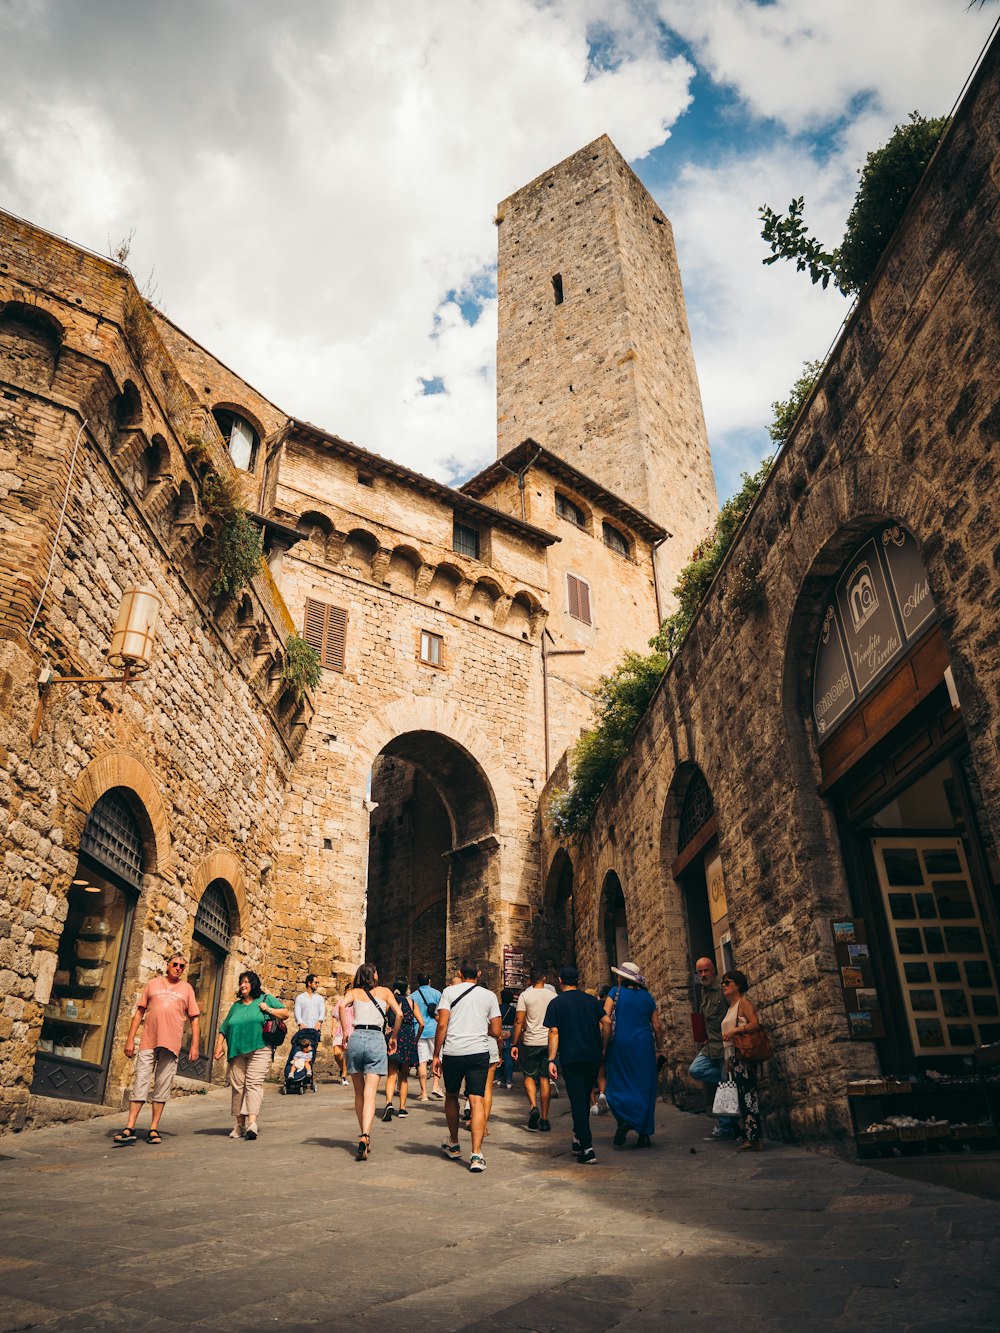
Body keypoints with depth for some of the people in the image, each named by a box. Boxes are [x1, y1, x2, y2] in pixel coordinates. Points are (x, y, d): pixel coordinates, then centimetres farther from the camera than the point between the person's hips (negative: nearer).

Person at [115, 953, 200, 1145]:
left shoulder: (187, 989, 12)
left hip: (171, 1044, 0)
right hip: (148, 1042, 0)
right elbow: (139, 1012, 12)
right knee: (140, 1083, -4)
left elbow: (194, 1019, 11)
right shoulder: (153, 983, 12)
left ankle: (154, 1129, 10)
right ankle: (130, 1129, 0)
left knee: (162, 1088, 2)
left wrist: (194, 1045, 4)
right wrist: (130, 1039, 4)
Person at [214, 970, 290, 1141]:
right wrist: (219, 1047, 7)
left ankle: (252, 1123, -22)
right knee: (237, 1086, 2)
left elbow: (286, 1013, 6)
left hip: (259, 1050, -4)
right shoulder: (236, 1006, 21)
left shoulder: (265, 999, 9)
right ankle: (239, 1123, 12)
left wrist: (269, 1010, -5)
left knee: (253, 1084, -14)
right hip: (237, 1052, 4)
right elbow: (223, 1029, 20)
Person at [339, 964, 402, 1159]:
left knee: (359, 1093, 16)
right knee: (370, 1094, -5)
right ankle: (365, 1137, -23)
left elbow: (342, 1005, -7)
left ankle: (364, 1138, 22)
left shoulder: (354, 992, 13)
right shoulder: (384, 991, 13)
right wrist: (393, 1037, 13)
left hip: (356, 1038, 1)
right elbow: (399, 1014, 2)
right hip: (377, 1040, -1)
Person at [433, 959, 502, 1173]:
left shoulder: (449, 991, 4)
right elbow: (496, 1032, 6)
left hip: (452, 1052, 0)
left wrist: (436, 1055, 1)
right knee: (477, 1101, 0)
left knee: (451, 1096, 20)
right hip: (479, 1052, 0)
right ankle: (476, 1155, -9)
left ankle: (453, 1145, 34)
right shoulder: (489, 996, 8)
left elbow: (442, 1025, -4)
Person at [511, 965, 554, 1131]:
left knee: (529, 1076, 12)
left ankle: (533, 1106, -10)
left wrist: (514, 1044, -2)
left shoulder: (525, 995, -4)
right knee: (545, 1079, 8)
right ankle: (544, 1118, 9)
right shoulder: (552, 996, 4)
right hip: (549, 1042, 2)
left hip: (531, 1042, -2)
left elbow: (519, 1022, -8)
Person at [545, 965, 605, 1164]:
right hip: (593, 1057, 4)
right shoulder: (592, 1000, 7)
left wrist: (551, 1060, -4)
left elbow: (554, 1033, -6)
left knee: (577, 1101, -1)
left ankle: (587, 1148, -7)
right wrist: (603, 1050, 14)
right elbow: (605, 1026, 5)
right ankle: (579, 1139, 29)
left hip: (571, 1058, -4)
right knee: (585, 1098, 19)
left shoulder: (556, 1003, -1)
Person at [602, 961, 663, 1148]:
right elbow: (657, 1027, 8)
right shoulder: (647, 997, 7)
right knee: (644, 1087, 8)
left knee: (619, 1085, 8)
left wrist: (604, 1045, -7)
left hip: (620, 1044, -2)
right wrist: (659, 1049, 19)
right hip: (644, 1044, 2)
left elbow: (605, 1020, -12)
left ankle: (625, 1118, -16)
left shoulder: (616, 992, -2)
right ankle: (644, 1134, 10)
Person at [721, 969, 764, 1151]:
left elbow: (755, 1024, -18)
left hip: (743, 1056, -9)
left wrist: (734, 1030, -28)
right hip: (733, 1057, 9)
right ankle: (748, 1136, 12)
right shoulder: (731, 1007, 19)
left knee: (748, 1095, -8)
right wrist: (728, 1060, 16)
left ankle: (754, 1138, -6)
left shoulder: (744, 1002, -5)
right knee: (742, 1096, 9)